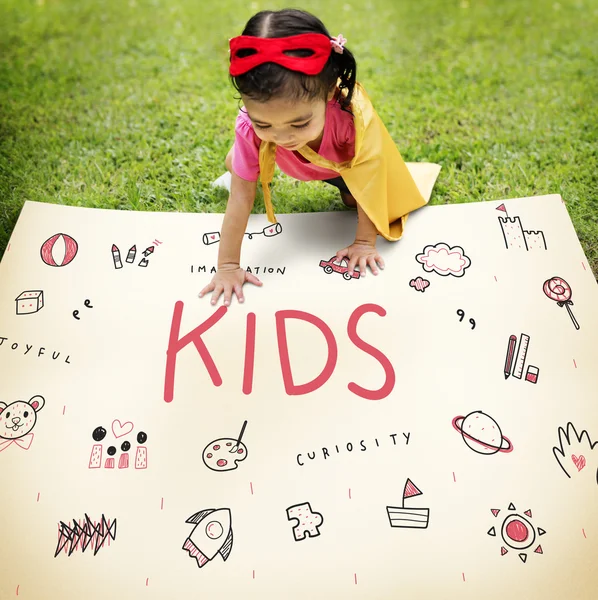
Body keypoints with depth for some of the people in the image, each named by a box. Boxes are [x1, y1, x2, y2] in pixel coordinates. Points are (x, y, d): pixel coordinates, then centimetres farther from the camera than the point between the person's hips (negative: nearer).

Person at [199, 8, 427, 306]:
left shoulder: (354, 114, -47)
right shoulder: (250, 127, -42)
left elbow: (368, 187, -34)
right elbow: (240, 198, -37)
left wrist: (364, 242, -28)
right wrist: (228, 266, -35)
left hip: (345, 163, -1)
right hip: (291, 164, 1)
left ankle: (344, 185, 25)